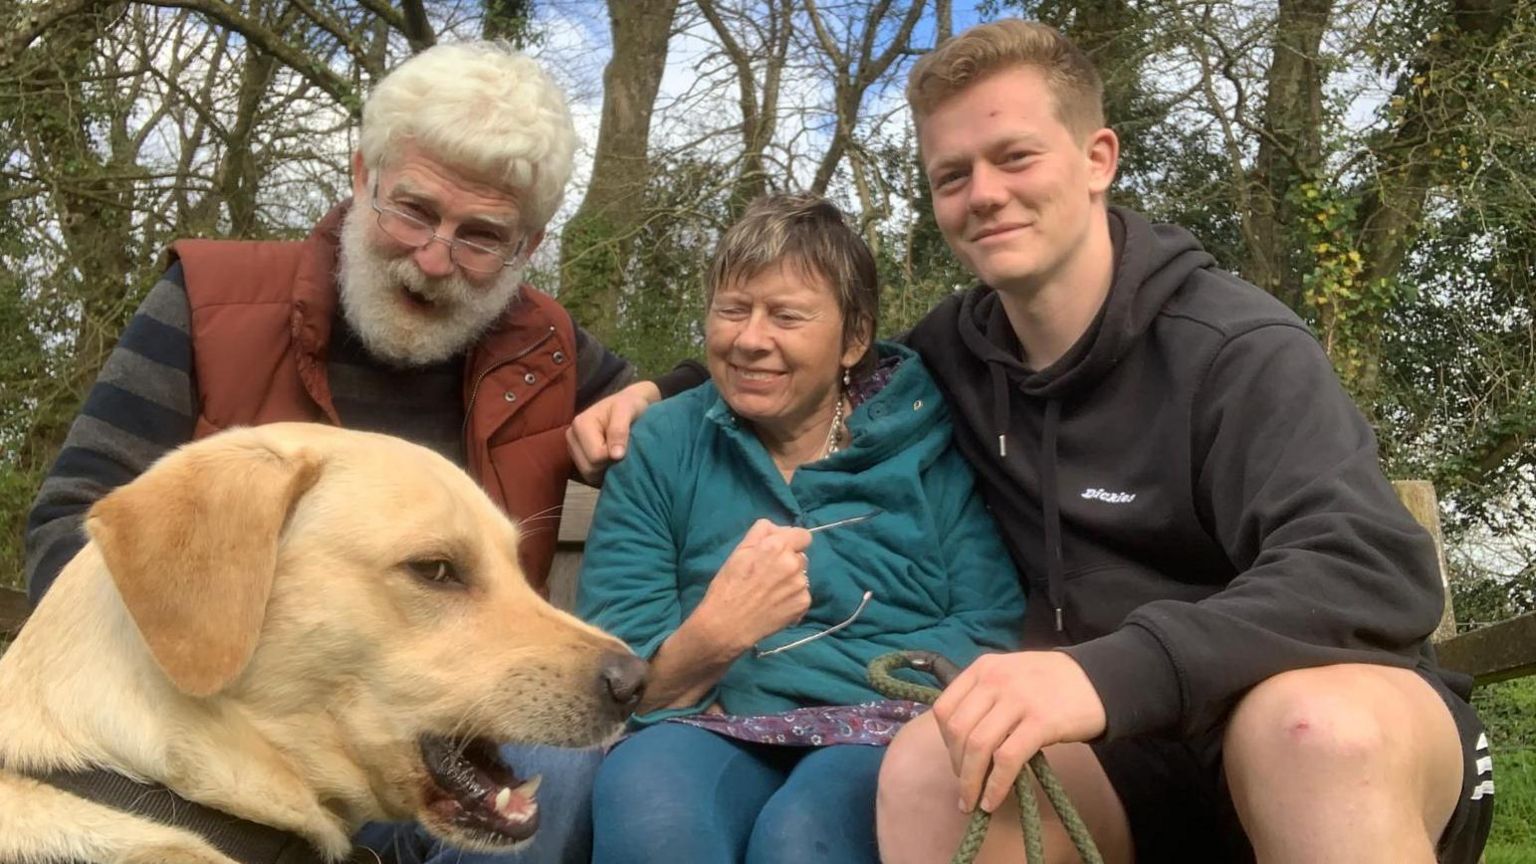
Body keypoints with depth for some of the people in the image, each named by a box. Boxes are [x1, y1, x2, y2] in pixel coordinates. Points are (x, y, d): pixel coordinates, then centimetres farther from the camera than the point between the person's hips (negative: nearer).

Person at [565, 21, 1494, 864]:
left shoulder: (1232, 348, -13)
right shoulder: (956, 352, 4)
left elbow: (1378, 568, -29)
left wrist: (1109, 671, -42)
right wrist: (666, 397, 7)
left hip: (1349, 730, -4)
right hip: (1141, 749, 4)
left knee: (1315, 725, -38)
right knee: (929, 769, -26)